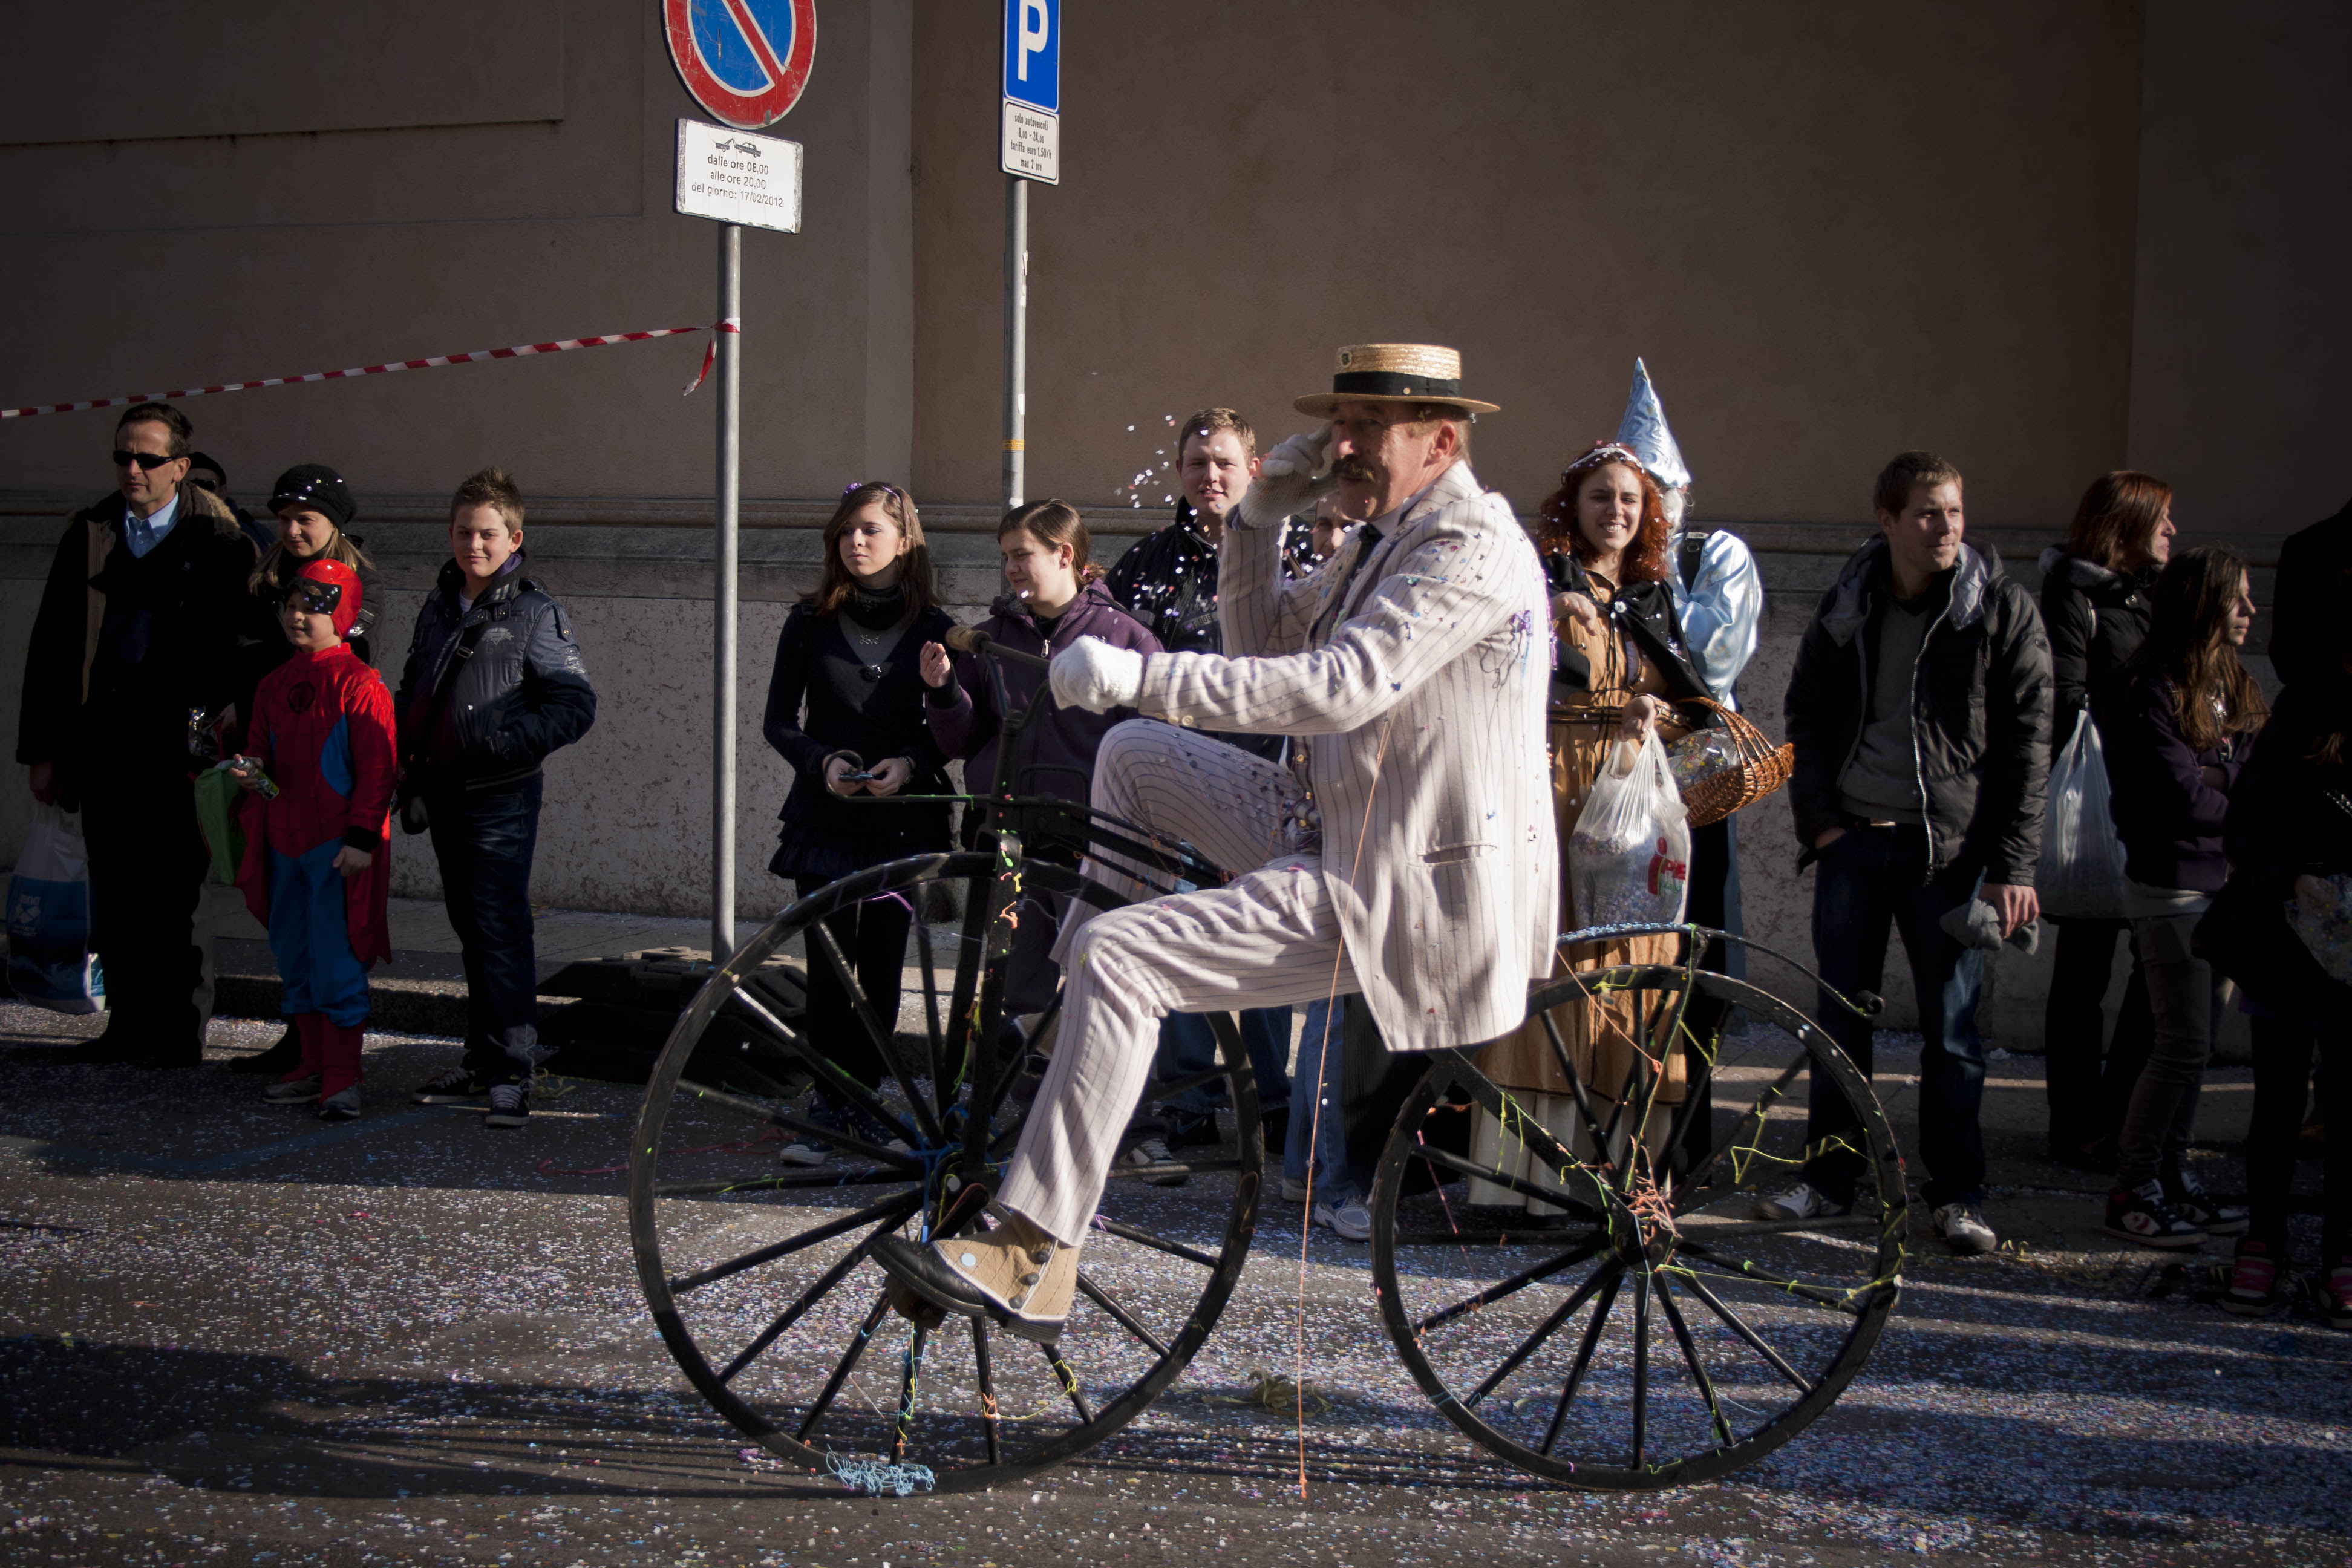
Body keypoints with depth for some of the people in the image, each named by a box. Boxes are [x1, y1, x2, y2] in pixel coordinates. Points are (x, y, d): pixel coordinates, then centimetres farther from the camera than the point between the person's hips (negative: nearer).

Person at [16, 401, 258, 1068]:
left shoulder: (217, 539, -2)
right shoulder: (89, 532, 9)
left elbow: (240, 647, -3)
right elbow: (50, 645, 9)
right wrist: (42, 749, 5)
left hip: (179, 737, -4)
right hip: (102, 733, 4)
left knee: (176, 891, -1)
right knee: (114, 893, 9)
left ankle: (182, 1033, 7)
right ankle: (128, 1029, 18)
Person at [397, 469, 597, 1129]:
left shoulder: (535, 613, -5)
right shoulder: (438, 607, 14)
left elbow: (577, 704, -9)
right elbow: (409, 695, 23)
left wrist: (511, 743, -20)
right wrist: (408, 777, 13)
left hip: (501, 800, -6)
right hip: (443, 795, 6)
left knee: (500, 932, -10)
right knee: (471, 931, 13)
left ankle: (512, 1073, -8)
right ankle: (480, 1060, 21)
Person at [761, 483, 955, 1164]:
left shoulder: (934, 628, 3)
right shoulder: (810, 622, 4)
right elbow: (778, 721, 6)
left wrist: (910, 762, -13)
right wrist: (822, 761, -12)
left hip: (904, 818, 0)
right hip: (824, 816, 0)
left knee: (882, 967, 3)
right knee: (829, 965, -7)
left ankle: (864, 1096, 17)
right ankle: (826, 1108, 0)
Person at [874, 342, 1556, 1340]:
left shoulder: (1472, 547, -16)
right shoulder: (1389, 537, 16)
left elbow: (1339, 687, -30)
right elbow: (1263, 646, 21)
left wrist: (1136, 675, -31)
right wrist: (1260, 521, 6)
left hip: (1406, 888, -10)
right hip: (1338, 834, 10)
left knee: (1115, 959, -20)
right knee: (1136, 754, 14)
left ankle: (1031, 1260, -18)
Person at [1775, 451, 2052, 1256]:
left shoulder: (2003, 612, -3)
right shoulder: (1846, 610, 6)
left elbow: (2025, 744, -4)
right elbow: (1806, 717, 14)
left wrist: (2012, 867, -8)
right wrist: (1820, 820, 0)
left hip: (1948, 850, -3)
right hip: (1852, 841, 3)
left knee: (1952, 1026, 1)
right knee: (1839, 1017, 9)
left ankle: (1957, 1194, 12)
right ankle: (1829, 1177, 20)